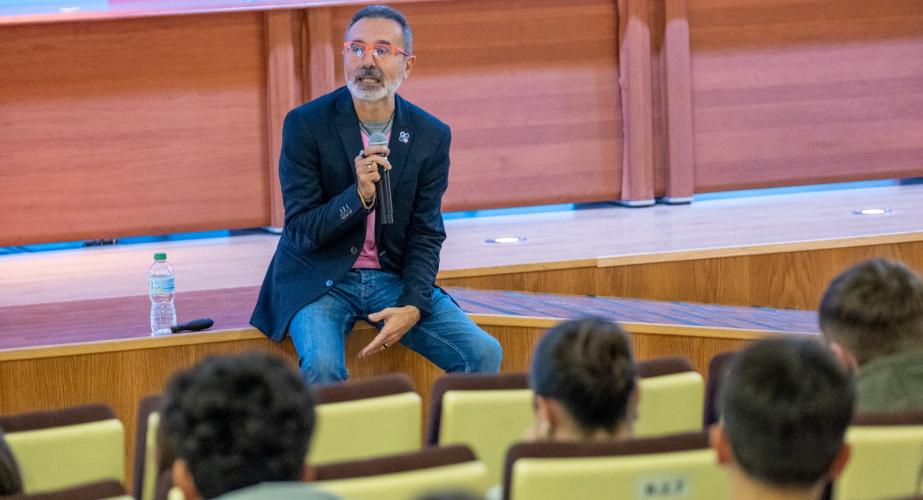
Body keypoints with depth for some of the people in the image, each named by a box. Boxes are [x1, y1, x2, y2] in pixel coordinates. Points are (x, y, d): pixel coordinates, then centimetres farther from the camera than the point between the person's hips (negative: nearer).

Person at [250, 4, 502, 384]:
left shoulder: (431, 136, 1)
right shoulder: (305, 124, -8)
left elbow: (425, 236, 3)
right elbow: (300, 232, -9)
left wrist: (412, 307, -14)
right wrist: (359, 196, -27)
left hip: (395, 280, 3)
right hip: (321, 281, -3)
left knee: (484, 353, -17)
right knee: (321, 364, -33)